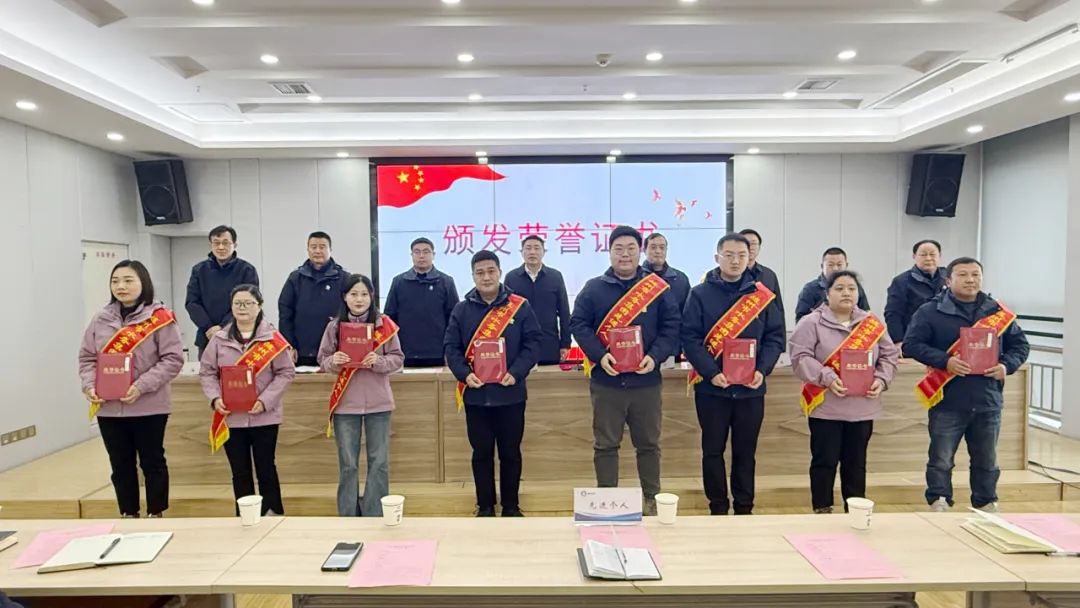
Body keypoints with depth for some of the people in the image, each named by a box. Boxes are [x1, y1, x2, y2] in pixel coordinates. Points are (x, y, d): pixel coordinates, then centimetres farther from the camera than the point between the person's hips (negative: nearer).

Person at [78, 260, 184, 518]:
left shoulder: (159, 318, -8)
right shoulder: (101, 320, 7)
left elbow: (173, 359, -11)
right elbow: (87, 358, 11)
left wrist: (142, 385, -19)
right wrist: (89, 385, -6)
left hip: (149, 407, -4)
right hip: (107, 408, 5)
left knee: (152, 463, 8)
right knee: (121, 465, 14)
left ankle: (156, 516, 21)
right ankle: (128, 516, 28)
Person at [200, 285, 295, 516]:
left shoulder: (273, 338, -5)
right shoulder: (219, 339, 4)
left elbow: (286, 372, -6)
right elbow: (206, 372, 8)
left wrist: (265, 400, -16)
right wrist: (215, 398, -9)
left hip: (264, 417, -3)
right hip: (230, 417, 3)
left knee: (266, 469, 6)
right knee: (240, 473, 12)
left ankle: (274, 517, 18)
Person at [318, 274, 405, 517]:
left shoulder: (385, 324, -3)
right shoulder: (334, 327, 0)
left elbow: (398, 358, 0)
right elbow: (322, 360, 5)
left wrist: (379, 361, -19)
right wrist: (333, 361, -16)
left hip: (378, 403, 0)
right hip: (345, 403, 1)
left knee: (379, 462, 5)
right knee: (348, 464, 8)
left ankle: (375, 516, 18)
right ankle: (347, 517, 21)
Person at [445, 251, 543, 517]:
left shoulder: (520, 306, -1)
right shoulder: (461, 309, 4)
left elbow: (533, 342, -4)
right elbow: (451, 347, 1)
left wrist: (516, 373, -17)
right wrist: (464, 374, -16)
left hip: (510, 393, -1)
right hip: (475, 394, 1)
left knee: (510, 452, 10)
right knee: (481, 453, 11)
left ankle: (511, 506, 26)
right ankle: (485, 506, 26)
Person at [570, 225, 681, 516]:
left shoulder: (658, 288, 3)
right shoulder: (593, 288, 2)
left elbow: (671, 326, 2)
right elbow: (578, 324, -1)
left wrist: (655, 356, -14)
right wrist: (599, 356, -16)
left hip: (646, 381, 1)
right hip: (605, 381, 0)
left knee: (648, 444, 13)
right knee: (605, 445, 8)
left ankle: (652, 499, 28)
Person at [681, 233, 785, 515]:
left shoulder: (763, 295, 6)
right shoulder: (700, 294, -2)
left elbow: (775, 337, 5)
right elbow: (690, 338, -8)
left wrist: (762, 370, -10)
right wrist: (711, 373, -19)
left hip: (751, 388, 2)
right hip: (711, 387, -2)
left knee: (745, 451, 12)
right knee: (713, 450, 7)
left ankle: (744, 509, 26)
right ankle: (718, 509, 21)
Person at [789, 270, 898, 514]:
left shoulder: (872, 323, 9)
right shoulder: (811, 322, -6)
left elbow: (889, 355, 12)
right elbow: (800, 358, -12)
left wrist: (881, 379, -5)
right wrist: (826, 377, -24)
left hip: (863, 407, 4)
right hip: (826, 407, -4)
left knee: (856, 463, 13)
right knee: (825, 461, 2)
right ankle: (822, 510, 16)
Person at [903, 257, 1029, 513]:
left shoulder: (999, 312, 9)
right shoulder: (930, 311, -5)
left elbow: (1020, 345, 16)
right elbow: (911, 344, -8)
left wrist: (1007, 365, -4)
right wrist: (945, 360, -21)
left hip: (988, 402, 4)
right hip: (947, 402, -4)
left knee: (987, 461, 16)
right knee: (941, 460, 3)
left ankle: (987, 506, 31)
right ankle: (938, 506, 15)